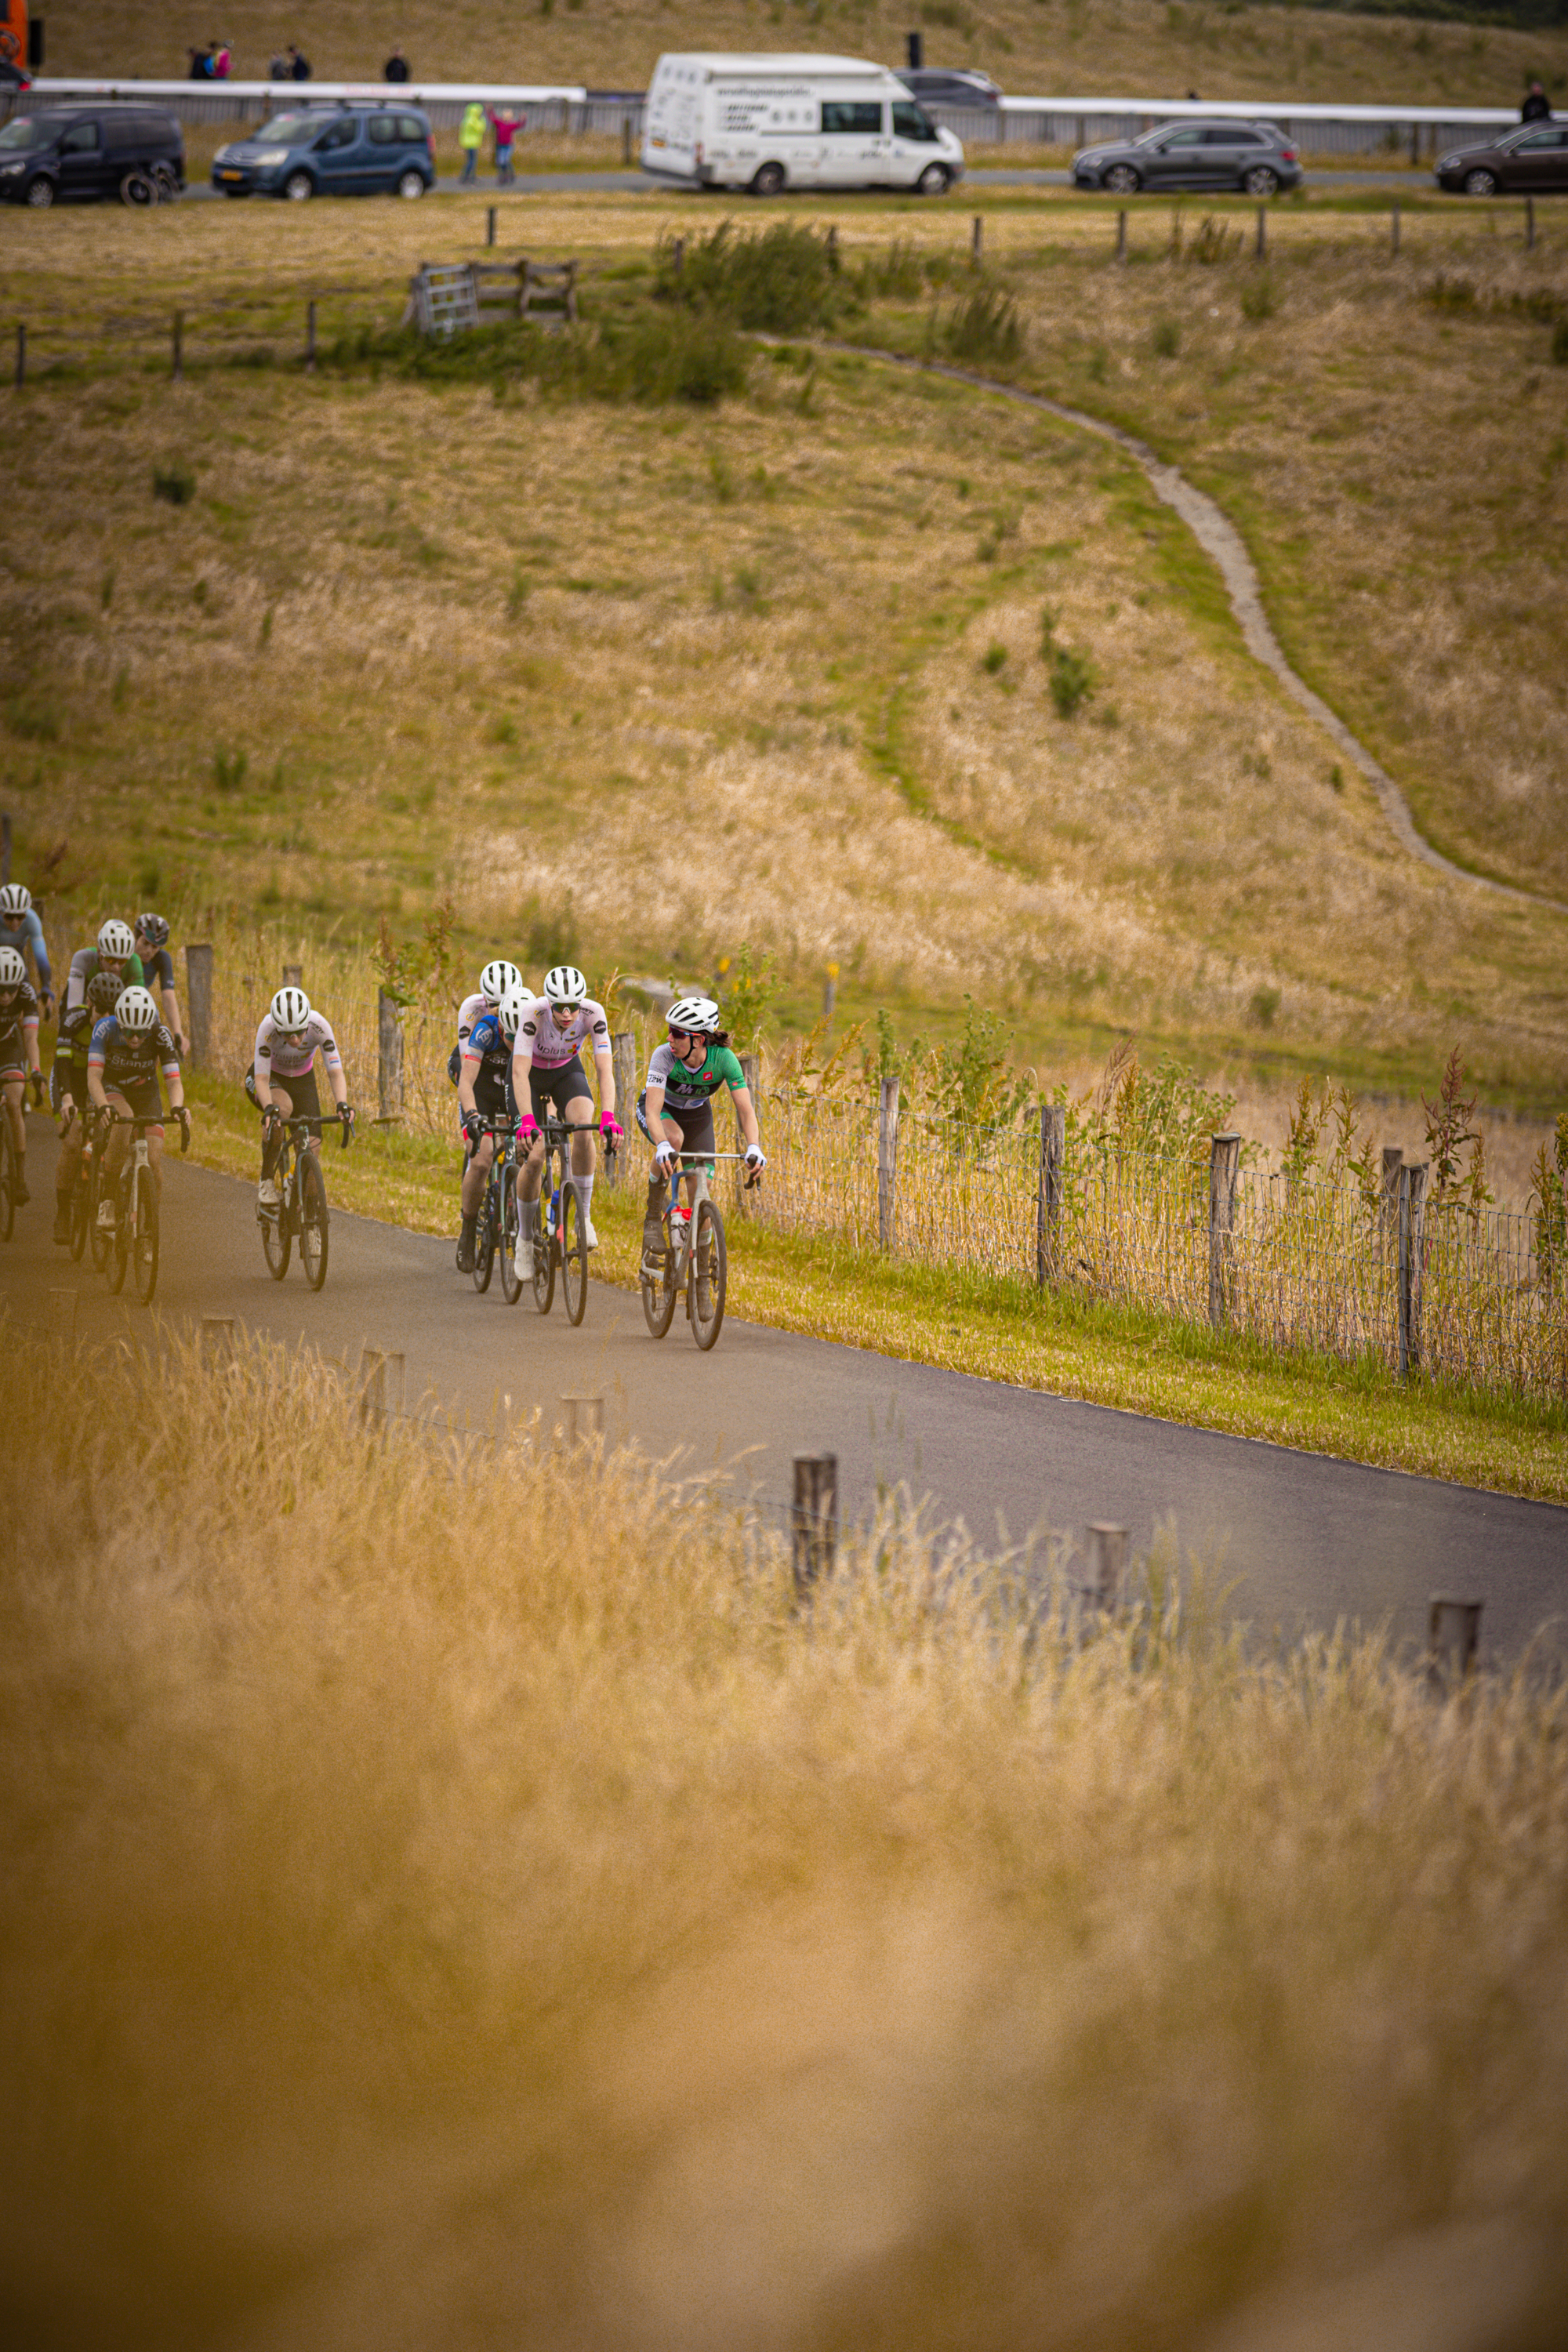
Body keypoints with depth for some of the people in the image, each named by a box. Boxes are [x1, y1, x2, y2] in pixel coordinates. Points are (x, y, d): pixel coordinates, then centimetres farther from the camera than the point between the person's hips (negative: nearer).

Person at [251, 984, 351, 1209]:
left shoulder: (319, 1026, -31)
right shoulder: (268, 1028, -35)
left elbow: (335, 1072, -30)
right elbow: (262, 1078, -35)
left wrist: (342, 1105, -48)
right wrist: (269, 1108, -53)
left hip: (302, 1080, 2)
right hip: (270, 1077, -2)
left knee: (312, 1149, -14)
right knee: (282, 1108, -37)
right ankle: (266, 1182, -22)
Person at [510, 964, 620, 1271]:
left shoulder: (593, 1014, -29)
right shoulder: (534, 1013, -35)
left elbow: (605, 1069, -34)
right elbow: (520, 1072, -40)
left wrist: (608, 1117, -48)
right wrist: (526, 1120, -53)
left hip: (566, 1072, 1)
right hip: (531, 1073, -1)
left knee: (583, 1128, -30)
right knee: (534, 1156, -13)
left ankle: (584, 1215, -16)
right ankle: (526, 1238, 9)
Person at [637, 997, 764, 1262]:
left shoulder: (723, 1059, -31)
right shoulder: (665, 1056, -35)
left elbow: (746, 1109, -33)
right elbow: (653, 1111, -43)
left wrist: (754, 1149, -51)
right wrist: (662, 1146, -62)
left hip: (697, 1114, 2)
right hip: (660, 1109, -2)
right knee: (674, 1139, -37)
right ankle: (652, 1218, -21)